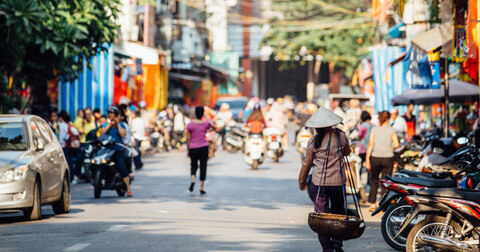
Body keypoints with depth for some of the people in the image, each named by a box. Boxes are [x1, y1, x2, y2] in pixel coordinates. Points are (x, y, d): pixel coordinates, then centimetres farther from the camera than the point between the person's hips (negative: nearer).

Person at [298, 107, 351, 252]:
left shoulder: (313, 142, -3)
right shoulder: (341, 136, -2)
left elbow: (306, 164, 5)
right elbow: (347, 152, 18)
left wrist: (302, 182, 18)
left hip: (319, 182, -1)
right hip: (338, 181, 1)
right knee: (338, 212, 17)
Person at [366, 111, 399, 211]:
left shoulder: (374, 129, 0)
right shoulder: (392, 130, 0)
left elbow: (370, 144, -5)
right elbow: (396, 144, -5)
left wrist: (367, 160, -4)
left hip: (376, 158, 1)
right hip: (388, 158, -1)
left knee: (374, 181, 15)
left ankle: (372, 204, 9)